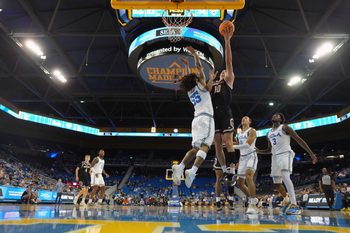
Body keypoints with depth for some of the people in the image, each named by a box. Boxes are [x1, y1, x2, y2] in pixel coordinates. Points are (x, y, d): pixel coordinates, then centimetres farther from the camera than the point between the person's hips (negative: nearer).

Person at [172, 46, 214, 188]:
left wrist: (186, 65, 49)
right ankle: (192, 171, -34)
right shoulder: (201, 85, 6)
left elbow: (189, 78, 40)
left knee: (195, 148, 7)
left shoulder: (190, 91, 22)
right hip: (205, 118, -7)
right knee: (205, 146, -16)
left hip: (196, 119, 7)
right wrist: (195, 54, 17)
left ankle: (180, 167, -11)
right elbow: (199, 67, 7)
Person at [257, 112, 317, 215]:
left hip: (285, 154, -7)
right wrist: (258, 151, 7)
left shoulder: (284, 127, -2)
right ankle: (286, 199, 35)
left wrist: (311, 153, -11)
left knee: (285, 176, -28)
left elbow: (299, 140, -6)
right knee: (276, 183, 9)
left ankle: (294, 205, -31)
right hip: (275, 156, 7)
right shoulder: (269, 133, 18)